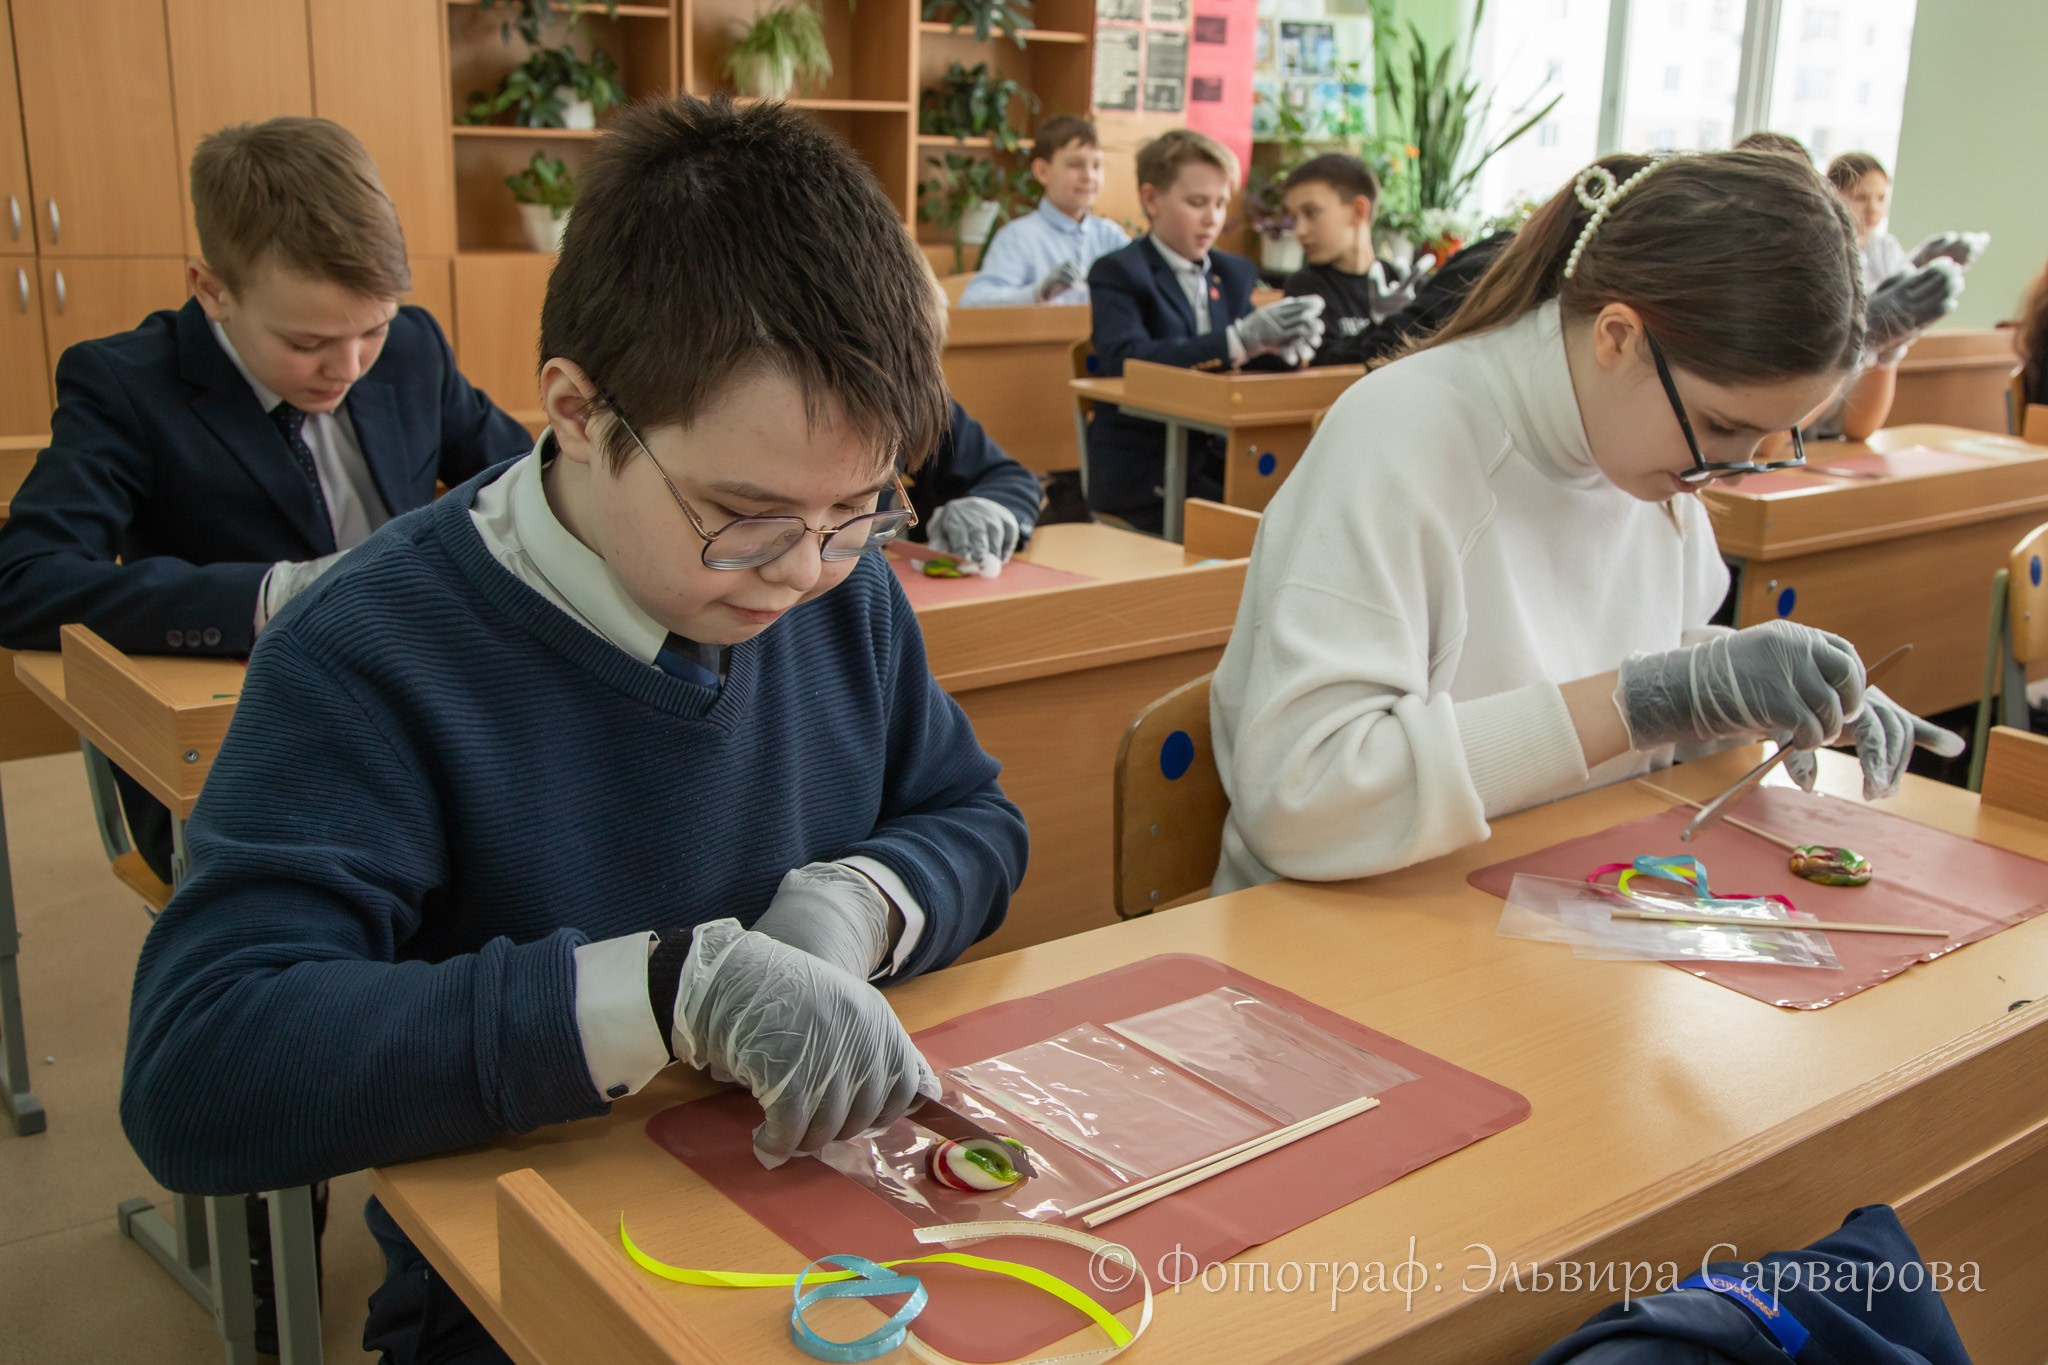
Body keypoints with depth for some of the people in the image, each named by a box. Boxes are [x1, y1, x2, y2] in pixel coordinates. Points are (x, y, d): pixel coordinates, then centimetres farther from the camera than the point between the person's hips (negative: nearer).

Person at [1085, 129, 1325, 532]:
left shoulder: (1235, 272, 16)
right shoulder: (1117, 273, -3)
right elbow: (1127, 359, -21)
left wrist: (1282, 348, -17)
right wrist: (1239, 340, -30)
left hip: (1217, 459, 6)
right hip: (1144, 473, -5)